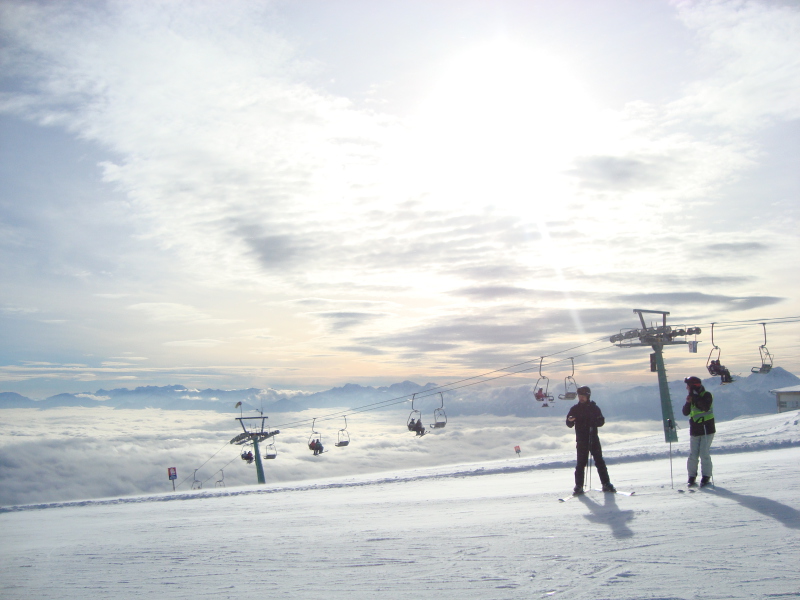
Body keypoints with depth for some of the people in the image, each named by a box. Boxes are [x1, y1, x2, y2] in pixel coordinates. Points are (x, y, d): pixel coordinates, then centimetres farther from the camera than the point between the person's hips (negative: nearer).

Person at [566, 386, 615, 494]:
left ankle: (606, 484, 8)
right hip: (581, 440, 0)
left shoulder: (594, 408, 5)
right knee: (581, 463, -3)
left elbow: (601, 422, 7)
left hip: (594, 439, 1)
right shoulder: (575, 409, 5)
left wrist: (594, 422, -16)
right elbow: (570, 425, 5)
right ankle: (579, 486, 1)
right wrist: (570, 420, -19)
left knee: (599, 461, 1)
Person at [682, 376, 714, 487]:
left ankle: (706, 477, 1)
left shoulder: (706, 395, -6)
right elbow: (685, 412, 7)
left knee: (704, 454, -9)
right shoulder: (692, 397, 12)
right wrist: (688, 403, -9)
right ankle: (692, 478, 7)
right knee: (693, 455, 1)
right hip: (694, 431, 6)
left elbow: (706, 407, -25)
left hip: (707, 430, -6)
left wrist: (696, 398, -23)